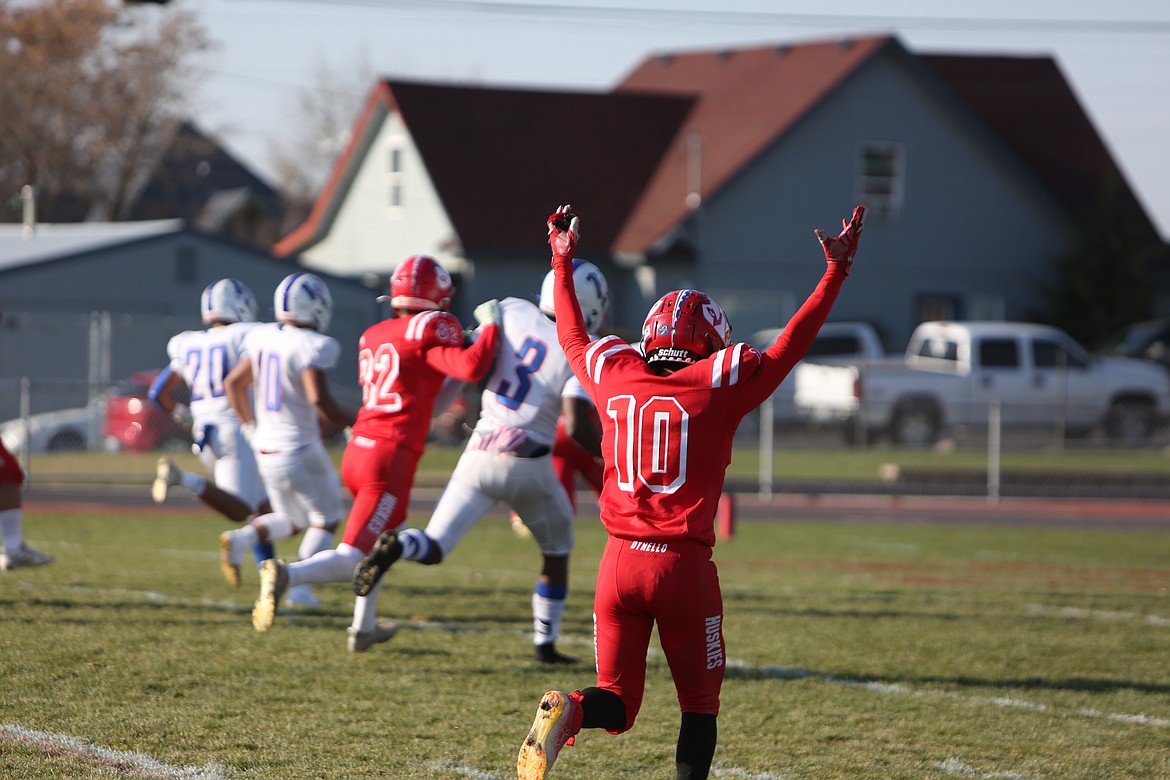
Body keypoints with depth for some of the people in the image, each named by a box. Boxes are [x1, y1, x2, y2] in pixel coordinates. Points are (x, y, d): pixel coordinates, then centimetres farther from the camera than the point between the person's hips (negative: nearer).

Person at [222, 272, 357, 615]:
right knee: (326, 519, 14)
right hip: (299, 451, -7)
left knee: (292, 521, 23)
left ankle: (239, 539, -1)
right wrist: (352, 422, -12)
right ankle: (301, 585, 3)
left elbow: (233, 383, 11)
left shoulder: (264, 338, 3)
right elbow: (319, 399, -28)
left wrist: (250, 427, 23)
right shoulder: (313, 347, -19)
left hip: (265, 449, 7)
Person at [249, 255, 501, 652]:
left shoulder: (373, 336, 12)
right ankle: (286, 575, -34)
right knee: (351, 561, -10)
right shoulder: (431, 330, -8)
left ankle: (363, 627, 36)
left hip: (357, 451, 8)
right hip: (391, 459, -8)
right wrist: (491, 328, -5)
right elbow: (470, 368, -22)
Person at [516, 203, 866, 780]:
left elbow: (573, 338, 25)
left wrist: (562, 263, 39)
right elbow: (790, 347, 5)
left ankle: (565, 713, -23)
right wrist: (835, 273, 14)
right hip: (684, 565, -3)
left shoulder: (614, 376, 5)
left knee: (617, 703, 9)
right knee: (699, 703, 12)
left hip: (620, 560, 3)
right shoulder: (718, 385, -5)